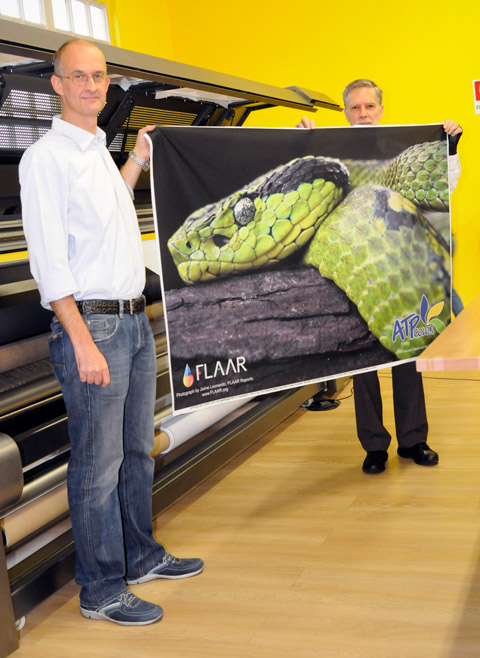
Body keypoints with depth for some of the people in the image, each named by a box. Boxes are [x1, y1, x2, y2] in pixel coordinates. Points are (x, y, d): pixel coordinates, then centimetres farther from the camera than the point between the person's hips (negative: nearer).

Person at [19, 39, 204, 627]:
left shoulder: (99, 153, 15)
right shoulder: (47, 157, -10)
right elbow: (48, 258, -16)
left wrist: (137, 162, 32)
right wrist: (83, 342, -21)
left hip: (134, 320, 9)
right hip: (90, 323, -8)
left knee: (136, 451, 17)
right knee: (98, 463, -1)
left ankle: (141, 556, 32)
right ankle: (102, 590, 11)